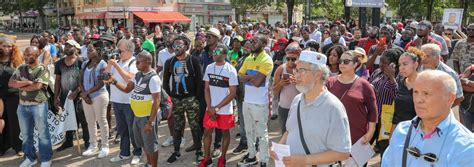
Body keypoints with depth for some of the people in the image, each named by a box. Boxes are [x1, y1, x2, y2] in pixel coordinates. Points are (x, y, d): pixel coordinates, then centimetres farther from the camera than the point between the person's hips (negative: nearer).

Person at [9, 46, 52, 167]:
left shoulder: (43, 69, -8)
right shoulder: (21, 68, 7)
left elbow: (37, 86, -20)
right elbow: (11, 83, -2)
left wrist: (21, 86, -7)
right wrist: (28, 82, -14)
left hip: (39, 105, -5)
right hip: (22, 105, 5)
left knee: (43, 133, 3)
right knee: (26, 134, 14)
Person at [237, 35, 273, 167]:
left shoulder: (266, 61, -14)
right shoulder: (248, 59, 9)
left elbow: (257, 82, -23)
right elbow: (240, 77, 2)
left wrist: (247, 77, -4)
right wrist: (253, 76, -13)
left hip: (259, 103, -7)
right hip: (247, 100, 7)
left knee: (261, 133, 3)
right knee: (249, 131, 17)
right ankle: (251, 156, 32)